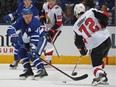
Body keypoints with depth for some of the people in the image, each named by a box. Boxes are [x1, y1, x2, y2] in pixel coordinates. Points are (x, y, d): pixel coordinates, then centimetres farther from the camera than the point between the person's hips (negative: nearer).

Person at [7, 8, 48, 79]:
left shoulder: (35, 22, -30)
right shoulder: (20, 21, -14)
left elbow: (35, 37, -34)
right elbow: (10, 29, -15)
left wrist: (33, 47, -43)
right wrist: (14, 36, -35)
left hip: (40, 38, -7)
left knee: (32, 54, -26)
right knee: (21, 52, -6)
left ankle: (42, 70, -28)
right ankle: (28, 70, 3)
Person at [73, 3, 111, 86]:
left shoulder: (76, 27, 6)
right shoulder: (91, 12, 1)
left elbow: (78, 42, 12)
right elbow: (105, 16, -8)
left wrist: (82, 50, 28)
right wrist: (104, 25, 10)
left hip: (95, 46, -3)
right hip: (107, 40, 3)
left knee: (96, 64, 10)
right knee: (100, 60, 26)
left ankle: (99, 74, -21)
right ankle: (103, 77, 23)